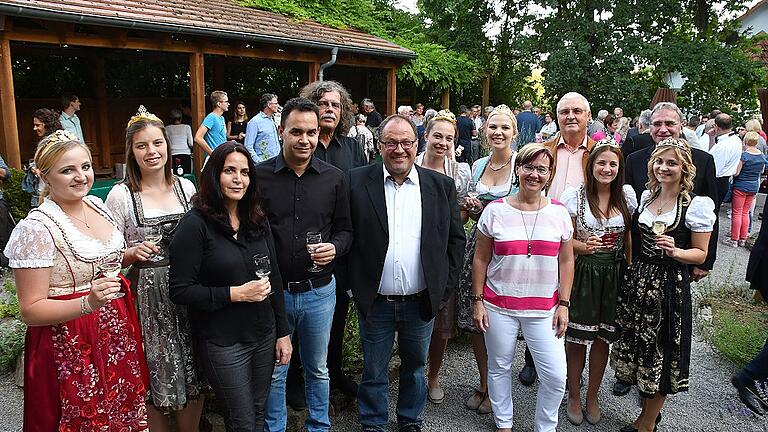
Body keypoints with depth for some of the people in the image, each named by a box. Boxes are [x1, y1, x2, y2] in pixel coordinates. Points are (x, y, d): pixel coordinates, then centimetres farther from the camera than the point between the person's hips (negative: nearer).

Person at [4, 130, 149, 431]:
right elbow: (30, 311, -16)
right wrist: (88, 303, -30)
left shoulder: (96, 204, 3)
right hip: (72, 348, -6)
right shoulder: (36, 229, -18)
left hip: (118, 336, 7)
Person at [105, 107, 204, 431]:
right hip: (147, 298, -3)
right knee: (155, 381, 6)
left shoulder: (186, 187, 5)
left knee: (194, 377, 11)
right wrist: (133, 253, -21)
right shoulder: (121, 196, -6)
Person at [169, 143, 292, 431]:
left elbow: (274, 278, 8)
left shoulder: (258, 220, 4)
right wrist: (235, 293, -21)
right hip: (223, 343, -5)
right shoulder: (195, 224, -13)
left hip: (263, 336, 5)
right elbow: (179, 291, -14)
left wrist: (283, 332, 7)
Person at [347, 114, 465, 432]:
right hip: (375, 302, -1)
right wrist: (353, 285, -4)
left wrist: (444, 287, -1)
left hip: (422, 302, 2)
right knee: (374, 372, 16)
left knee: (415, 367, 21)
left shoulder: (441, 186, -1)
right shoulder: (357, 182, -5)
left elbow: (456, 238, 4)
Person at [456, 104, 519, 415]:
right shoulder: (479, 165, 11)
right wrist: (473, 209, -1)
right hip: (478, 245, 5)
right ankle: (484, 383, 28)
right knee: (473, 320, 8)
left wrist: (487, 210, -16)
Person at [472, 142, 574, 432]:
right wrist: (478, 301, -1)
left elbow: (566, 262, 6)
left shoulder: (559, 212, 1)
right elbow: (480, 260, 1)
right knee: (499, 368, 13)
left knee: (556, 376, 0)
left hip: (544, 309, 1)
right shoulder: (495, 210, -3)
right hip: (499, 305, -1)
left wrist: (563, 304, 1)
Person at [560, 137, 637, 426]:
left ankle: (592, 397, 31)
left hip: (614, 275, 3)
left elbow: (630, 236, 11)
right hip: (582, 273, -3)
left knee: (603, 338, 12)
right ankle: (574, 396, 26)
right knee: (577, 339, 5)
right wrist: (584, 247, -22)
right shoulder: (574, 195, -7)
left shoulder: (627, 194, 3)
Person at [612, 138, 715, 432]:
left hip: (670, 288, -5)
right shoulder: (645, 196, 8)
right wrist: (631, 273, 7)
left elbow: (701, 254, -5)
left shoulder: (697, 205, -8)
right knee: (636, 349, 14)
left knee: (661, 355, 6)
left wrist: (675, 251, -23)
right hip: (636, 283, 5)